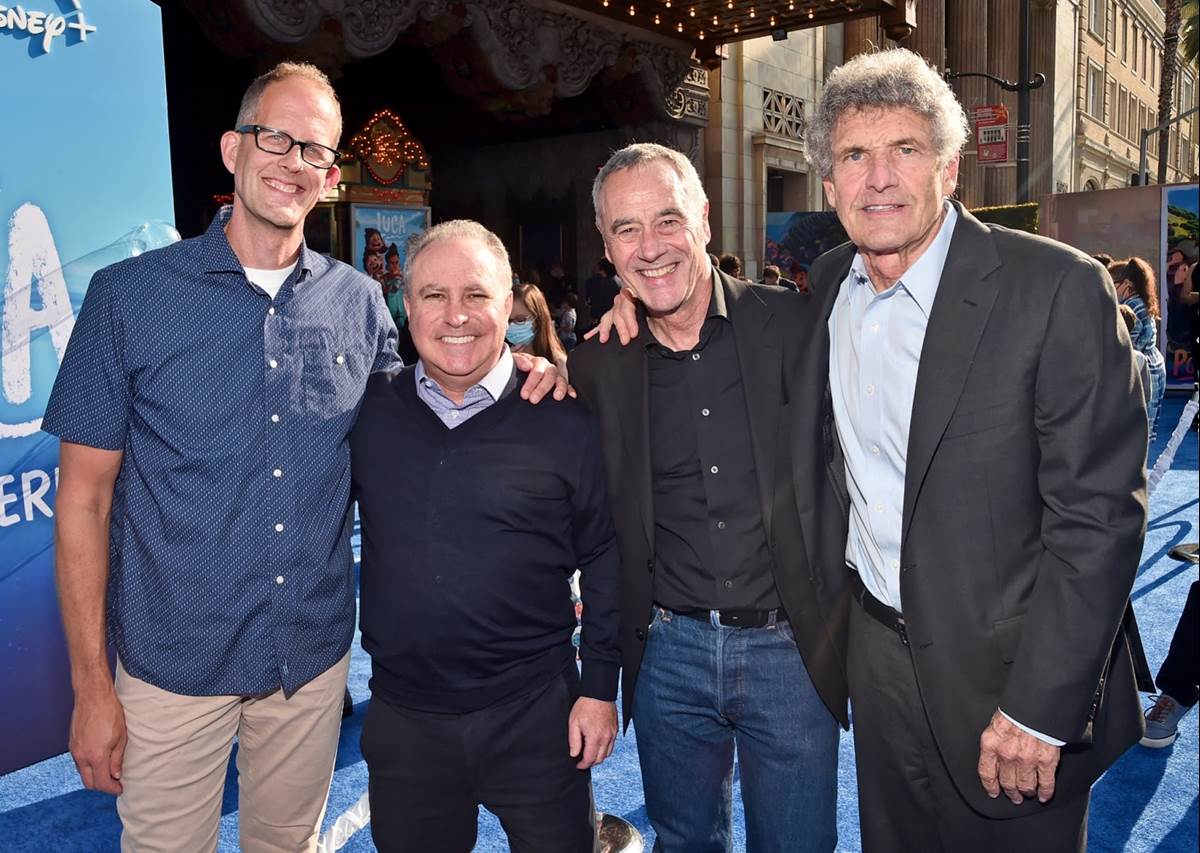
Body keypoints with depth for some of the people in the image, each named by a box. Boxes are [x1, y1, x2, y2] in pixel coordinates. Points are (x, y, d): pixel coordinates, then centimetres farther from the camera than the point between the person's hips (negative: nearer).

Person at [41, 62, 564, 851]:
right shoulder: (129, 296, -8)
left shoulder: (359, 303, -1)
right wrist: (91, 684, -8)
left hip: (316, 658, 3)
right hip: (174, 662, -2)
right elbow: (85, 498, -6)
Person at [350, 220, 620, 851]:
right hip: (401, 718, 3)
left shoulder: (563, 421, -7)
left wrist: (599, 687, -2)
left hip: (535, 713, -2)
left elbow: (604, 560, -2)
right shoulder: (367, 410, -1)